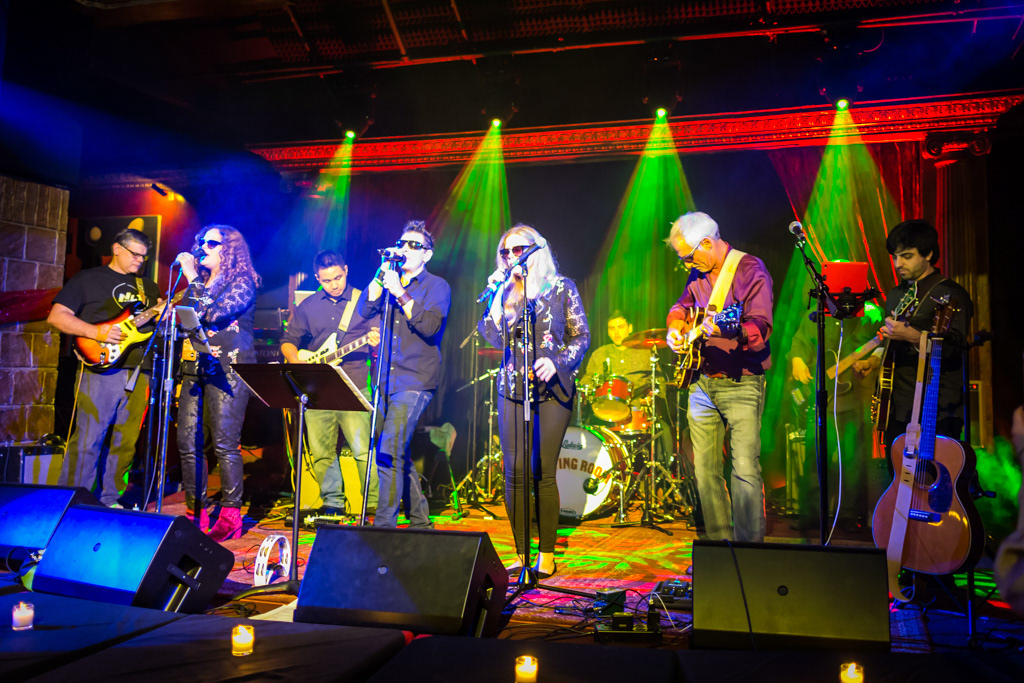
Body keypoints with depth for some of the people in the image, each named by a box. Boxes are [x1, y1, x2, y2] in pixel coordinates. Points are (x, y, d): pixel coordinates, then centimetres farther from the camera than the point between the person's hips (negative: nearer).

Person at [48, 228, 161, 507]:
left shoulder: (149, 287, 21)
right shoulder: (88, 279, 7)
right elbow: (56, 316, 0)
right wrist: (96, 332, -14)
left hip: (139, 373, 5)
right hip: (101, 370, -5)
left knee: (125, 442, 7)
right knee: (88, 440, -7)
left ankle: (110, 501, 17)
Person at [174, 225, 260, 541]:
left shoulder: (242, 282, -1)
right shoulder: (199, 283, 22)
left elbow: (213, 313, -15)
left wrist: (193, 280, -8)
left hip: (226, 370, -7)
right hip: (195, 368, 7)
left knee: (224, 444, -9)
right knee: (188, 442, 3)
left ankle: (230, 515, -3)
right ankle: (195, 513, 12)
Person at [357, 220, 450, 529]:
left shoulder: (437, 287, 0)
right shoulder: (389, 281, 16)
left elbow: (430, 326, -16)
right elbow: (364, 310, 1)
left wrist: (401, 294, -22)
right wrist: (382, 273, -6)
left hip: (415, 381, -6)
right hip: (387, 380, 6)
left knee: (389, 451, -16)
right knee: (398, 452, 12)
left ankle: (384, 523, -10)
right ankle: (420, 520, 26)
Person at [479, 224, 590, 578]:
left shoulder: (561, 287, 5)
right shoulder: (504, 293, 13)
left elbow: (581, 336, 2)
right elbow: (494, 338, 4)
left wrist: (557, 362, -14)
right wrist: (497, 296, -3)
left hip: (552, 389, -3)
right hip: (512, 389, 3)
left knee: (543, 472, -5)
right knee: (514, 473, 0)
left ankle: (546, 554, 6)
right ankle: (521, 554, 10)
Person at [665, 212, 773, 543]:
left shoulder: (751, 270, -10)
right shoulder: (698, 274, 12)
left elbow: (760, 328, -22)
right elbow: (682, 306, 28)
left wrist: (728, 330, -41)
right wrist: (675, 328, 7)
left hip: (741, 383, -7)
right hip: (701, 382, 7)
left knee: (745, 468, -11)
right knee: (705, 468, 9)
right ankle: (719, 542, 21)